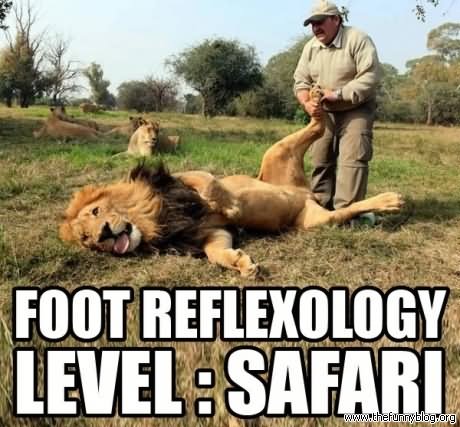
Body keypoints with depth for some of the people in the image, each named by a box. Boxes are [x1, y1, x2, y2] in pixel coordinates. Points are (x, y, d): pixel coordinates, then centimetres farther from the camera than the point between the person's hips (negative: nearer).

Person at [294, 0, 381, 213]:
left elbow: (370, 77, -22)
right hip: (323, 113, 5)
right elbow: (301, 81, 4)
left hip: (356, 110, -5)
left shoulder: (358, 40, -14)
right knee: (321, 160, 6)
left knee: (352, 158, -15)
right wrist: (307, 103, -16)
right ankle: (320, 206, 16)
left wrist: (338, 94, -27)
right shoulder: (311, 47, 3)